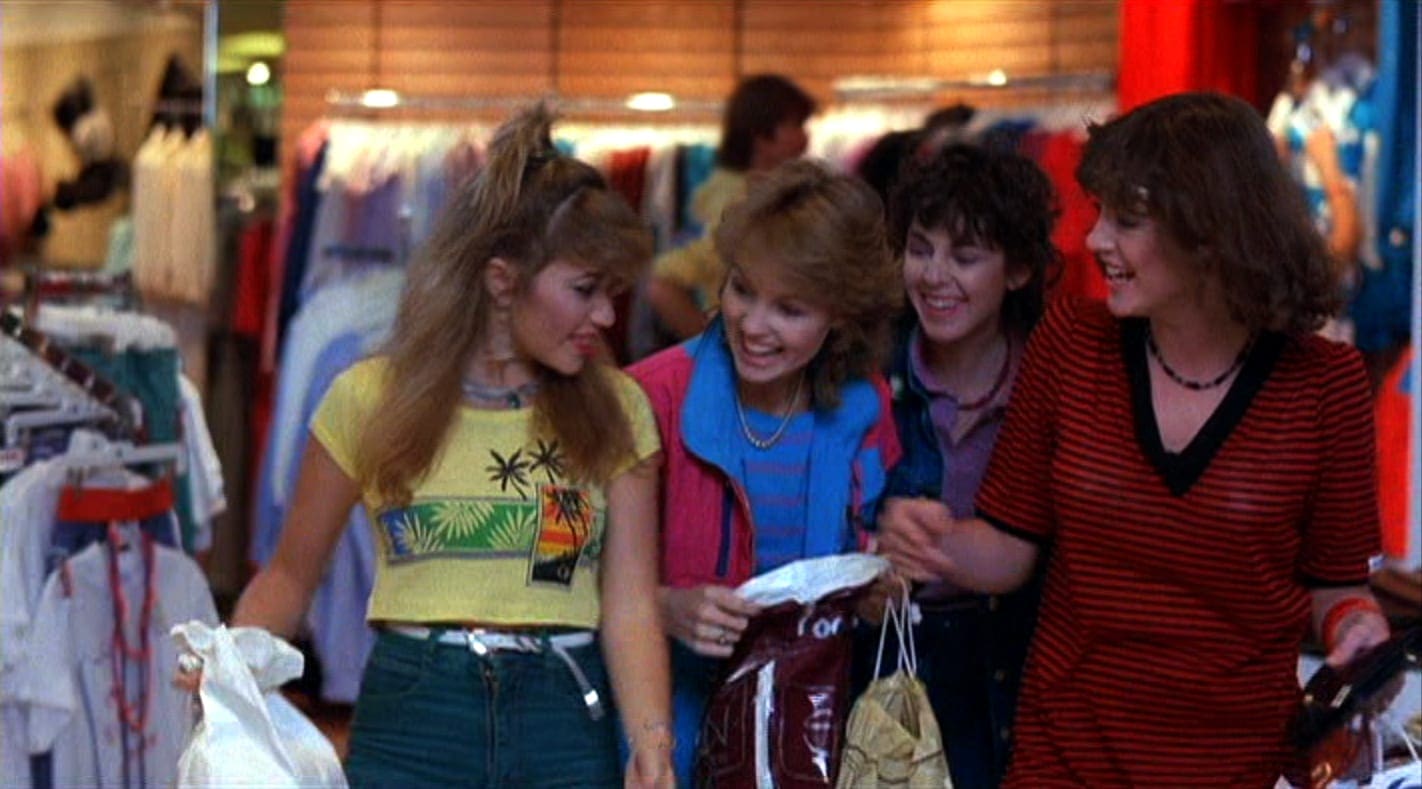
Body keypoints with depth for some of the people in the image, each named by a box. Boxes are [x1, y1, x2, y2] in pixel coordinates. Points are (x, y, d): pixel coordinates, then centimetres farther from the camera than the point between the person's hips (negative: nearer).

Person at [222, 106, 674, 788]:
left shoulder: (616, 412, 5)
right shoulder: (371, 400, 1)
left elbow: (630, 603, -1)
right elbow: (293, 572, 8)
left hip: (566, 730, 1)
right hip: (408, 726, -1)